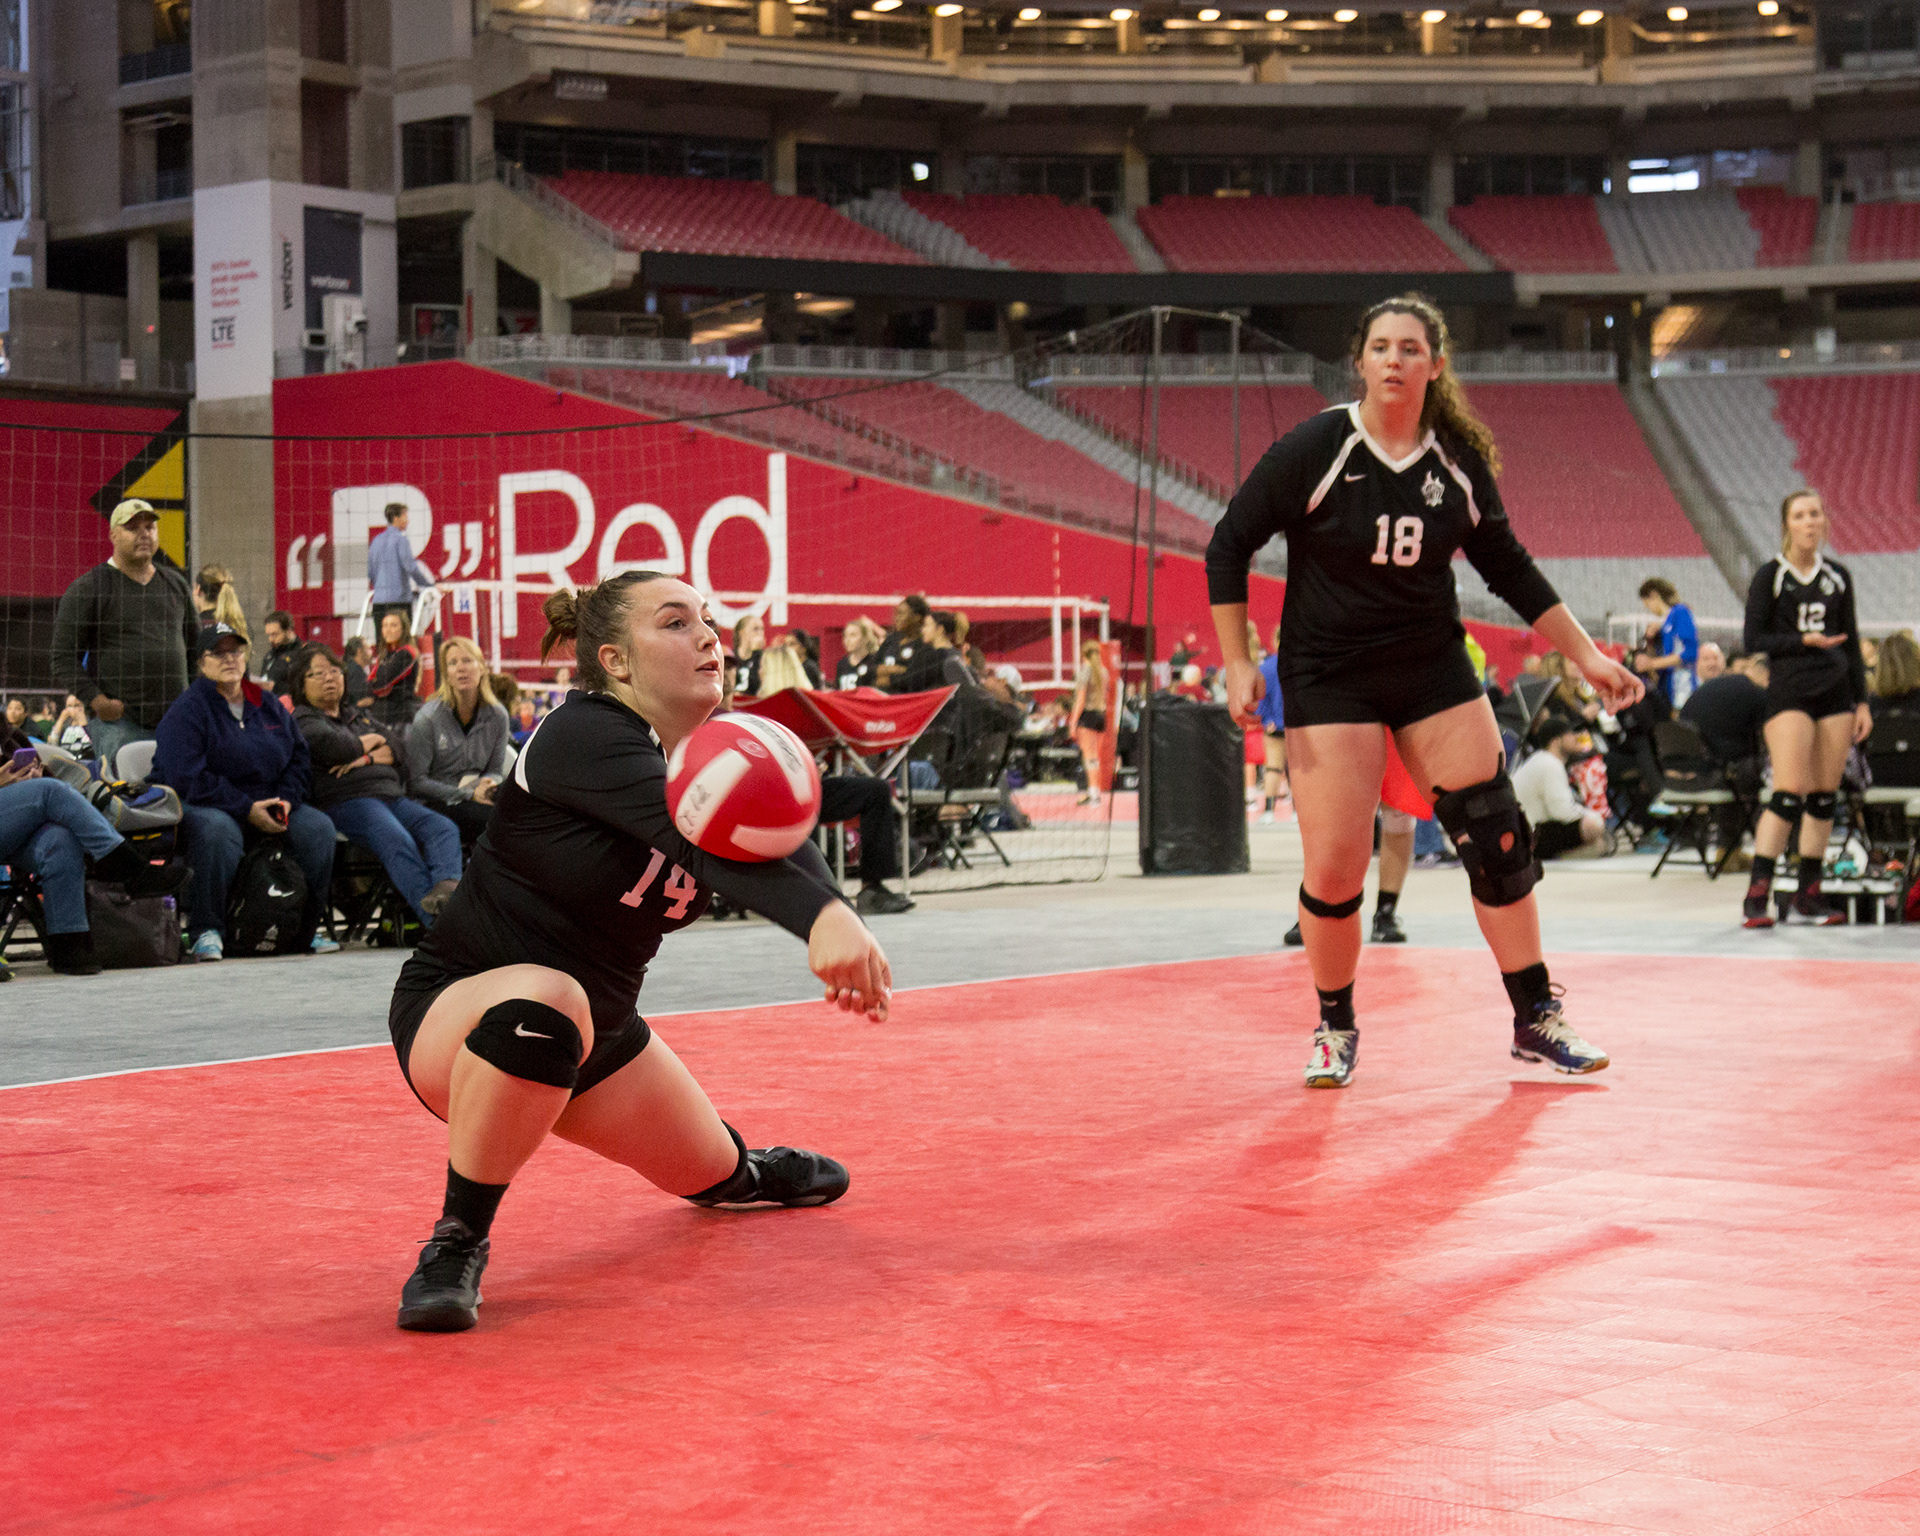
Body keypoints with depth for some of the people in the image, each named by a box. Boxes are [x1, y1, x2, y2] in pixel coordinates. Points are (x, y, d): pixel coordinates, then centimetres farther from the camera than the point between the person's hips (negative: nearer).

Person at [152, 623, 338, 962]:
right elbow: (186, 778, -16)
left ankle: (308, 927, -4)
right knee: (218, 831, -40)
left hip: (266, 808, 6)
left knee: (317, 827, -16)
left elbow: (298, 755, 19)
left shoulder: (269, 706, 14)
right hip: (203, 806, -6)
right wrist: (247, 810, -20)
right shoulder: (186, 711, -6)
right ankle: (206, 931, -29)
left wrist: (287, 799, -3)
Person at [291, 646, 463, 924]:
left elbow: (396, 752, 20)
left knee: (444, 828, -21)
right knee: (397, 841, -36)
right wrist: (370, 742, 9)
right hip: (347, 800, -8)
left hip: (393, 797, 8)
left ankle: (446, 886, -50)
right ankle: (436, 921, -53)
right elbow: (331, 746, -10)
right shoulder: (301, 719, 11)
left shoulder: (360, 716, 33)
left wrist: (366, 758, -1)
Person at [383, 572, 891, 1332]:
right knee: (543, 1002, -41)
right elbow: (693, 834, -43)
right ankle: (456, 1243, -24)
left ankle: (740, 1169, 58)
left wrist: (838, 915, -48)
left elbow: (778, 841, -23)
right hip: (457, 1014, -8)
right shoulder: (584, 735, -26)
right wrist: (819, 918, -59)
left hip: (596, 1029, 8)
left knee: (712, 1176, 18)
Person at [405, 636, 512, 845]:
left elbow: (496, 771, 12)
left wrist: (488, 786, -14)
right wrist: (468, 794, -17)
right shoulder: (427, 719, -7)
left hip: (476, 795, 4)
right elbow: (417, 780, -9)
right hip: (437, 803, -4)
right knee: (495, 816, -32)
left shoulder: (497, 716, 5)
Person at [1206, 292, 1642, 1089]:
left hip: (1434, 668, 3)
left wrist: (1587, 656, 7)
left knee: (1497, 839, -2)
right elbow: (1228, 546, -6)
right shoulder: (1314, 448, -13)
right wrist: (1237, 663, -10)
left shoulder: (1459, 459, -2)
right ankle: (1335, 1029, 16)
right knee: (1333, 869, -8)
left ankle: (1536, 1021, 14)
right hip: (1327, 676, -3)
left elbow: (1510, 568, 10)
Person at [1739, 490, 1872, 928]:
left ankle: (1809, 892, 12)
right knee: (1789, 791, -16)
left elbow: (1852, 642, 15)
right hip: (1790, 690, -5)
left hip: (1836, 690, 5)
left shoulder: (1838, 576, 11)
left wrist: (1862, 702, 10)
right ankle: (1757, 895, -15)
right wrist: (1805, 640, -16)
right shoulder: (1770, 576, -1)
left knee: (1825, 795, 3)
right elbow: (1754, 638, -4)